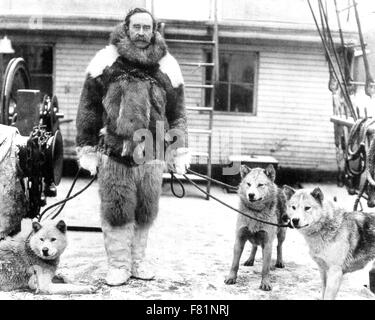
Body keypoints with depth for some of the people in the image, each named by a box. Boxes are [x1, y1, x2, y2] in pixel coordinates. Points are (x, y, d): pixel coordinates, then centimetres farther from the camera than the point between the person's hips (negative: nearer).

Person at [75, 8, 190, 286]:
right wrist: (87, 148, 0)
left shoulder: (167, 66, 9)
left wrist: (180, 151, 8)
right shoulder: (107, 61, 2)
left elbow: (177, 113, 13)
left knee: (146, 211, 10)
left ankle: (138, 260, 26)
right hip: (113, 151, -2)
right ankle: (118, 265, 15)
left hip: (151, 154, 2)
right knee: (116, 210, 1)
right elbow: (88, 107, 4)